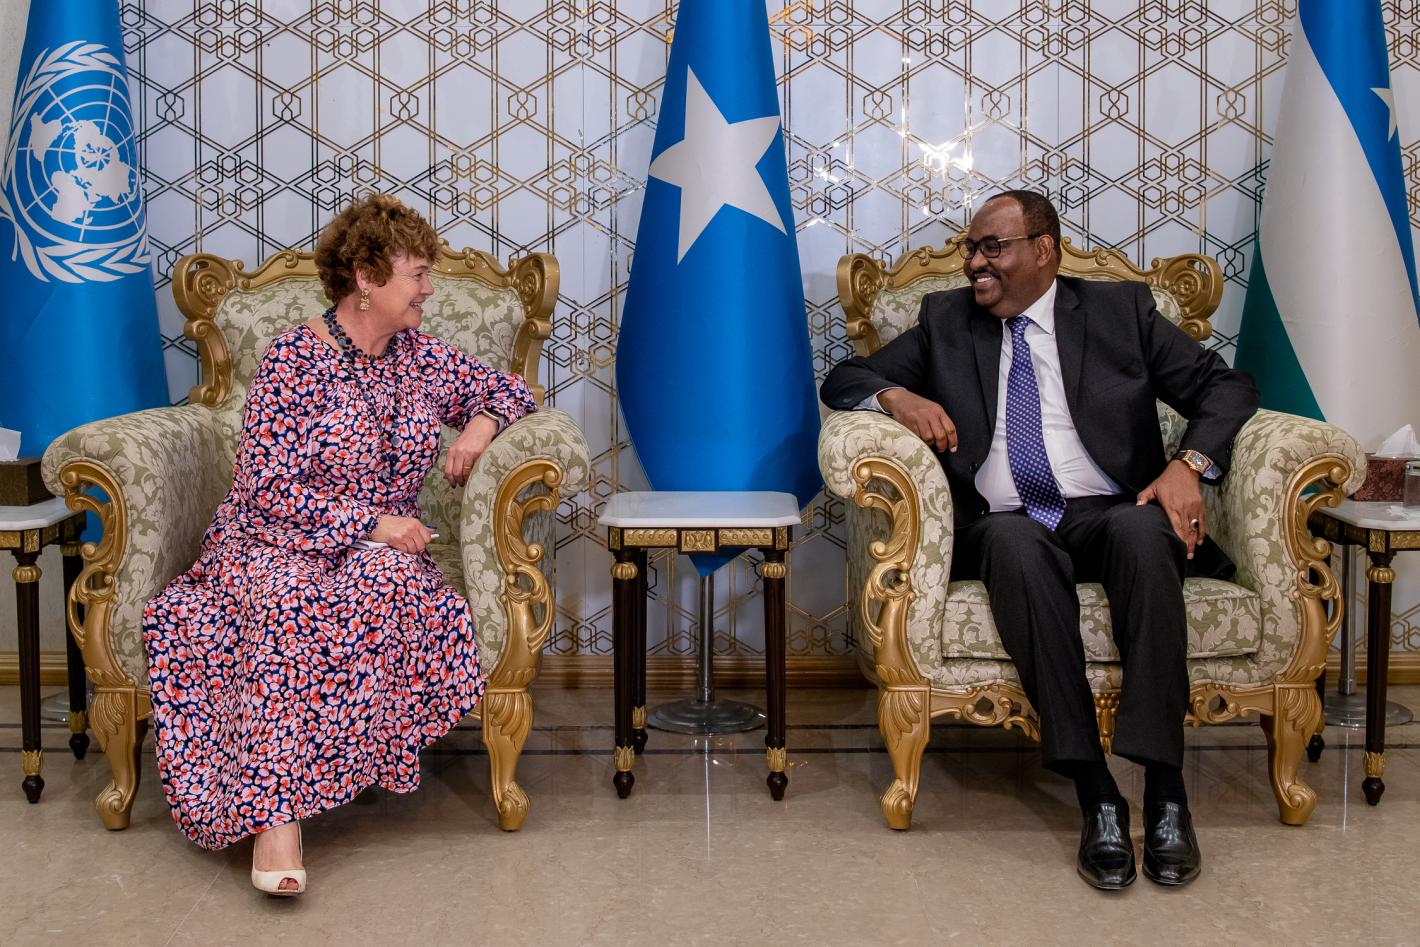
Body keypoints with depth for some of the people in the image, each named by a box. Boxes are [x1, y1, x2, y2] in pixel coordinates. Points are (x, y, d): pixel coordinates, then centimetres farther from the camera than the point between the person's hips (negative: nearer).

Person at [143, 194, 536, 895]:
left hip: (382, 548, 4)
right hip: (276, 542, -4)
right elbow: (264, 486, -10)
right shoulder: (294, 358, -4)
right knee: (284, 602, -39)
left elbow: (507, 390, 25)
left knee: (391, 582, -34)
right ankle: (274, 815, -44)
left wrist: (481, 424, 1)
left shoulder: (421, 358, 12)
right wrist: (368, 522, -18)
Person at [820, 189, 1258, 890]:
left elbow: (1226, 385, 12)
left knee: (1142, 532, -36)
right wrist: (896, 397, -4)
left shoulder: (1120, 309, 17)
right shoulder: (945, 320, 21)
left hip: (1108, 514, 0)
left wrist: (1190, 464, -8)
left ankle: (1165, 790, -36)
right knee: (1014, 540, -36)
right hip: (1004, 525, 0)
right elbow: (842, 382, 20)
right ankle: (1095, 796, -38)